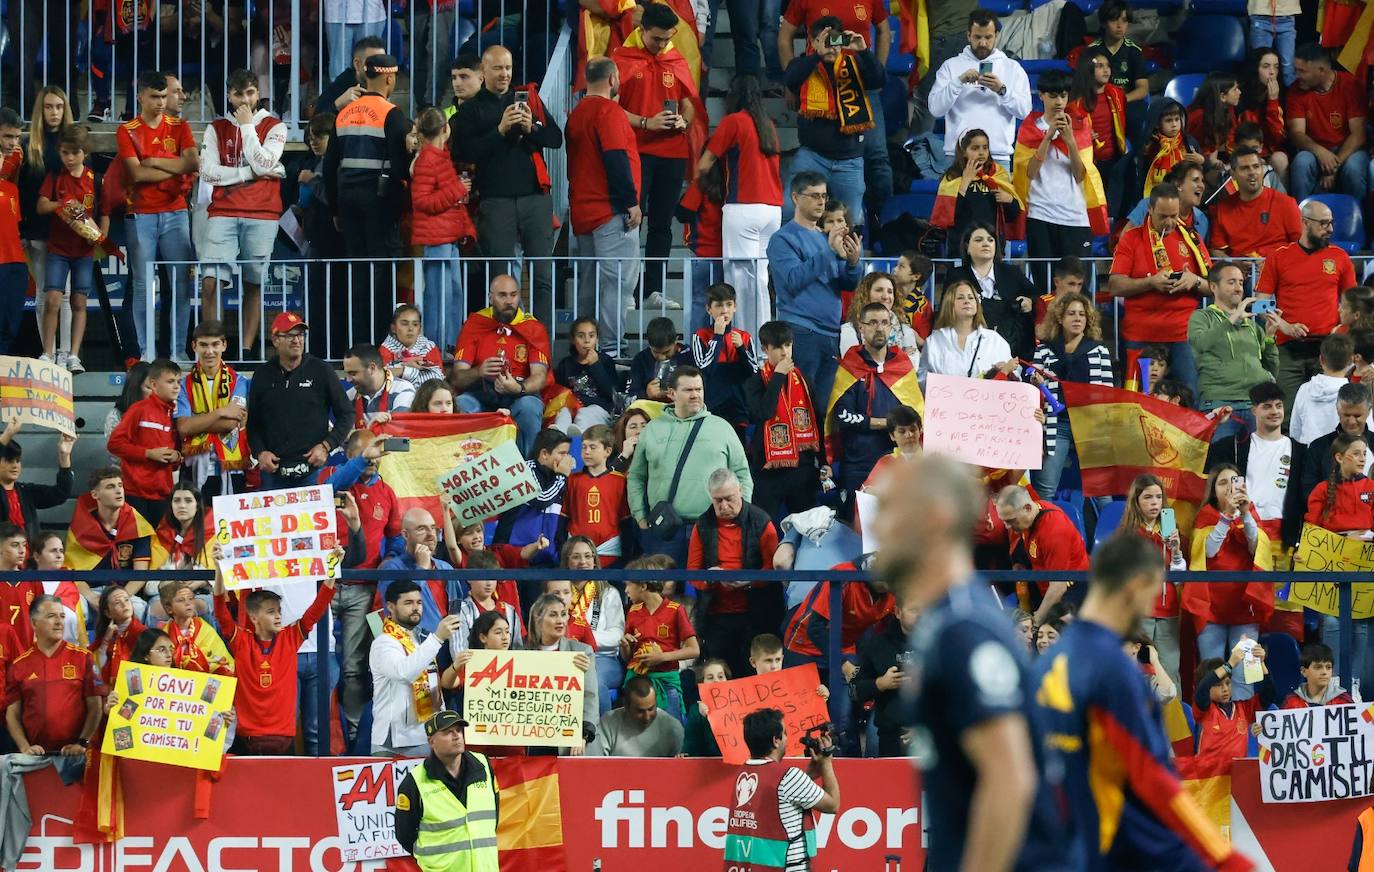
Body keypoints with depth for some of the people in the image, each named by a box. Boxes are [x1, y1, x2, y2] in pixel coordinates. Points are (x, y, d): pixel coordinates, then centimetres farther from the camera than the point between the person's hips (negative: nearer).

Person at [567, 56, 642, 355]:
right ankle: (612, 349, -15)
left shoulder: (576, 113, 15)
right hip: (611, 212, -9)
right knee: (619, 280, -9)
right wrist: (630, 202, -14)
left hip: (582, 214, 9)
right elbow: (616, 159, -18)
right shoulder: (609, 110, -11)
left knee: (592, 283, 13)